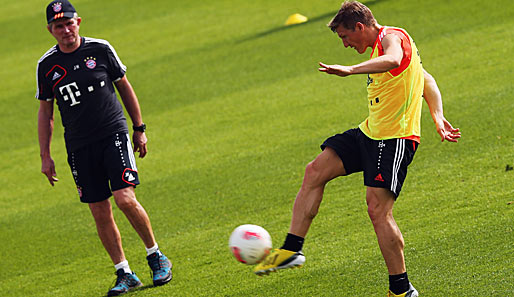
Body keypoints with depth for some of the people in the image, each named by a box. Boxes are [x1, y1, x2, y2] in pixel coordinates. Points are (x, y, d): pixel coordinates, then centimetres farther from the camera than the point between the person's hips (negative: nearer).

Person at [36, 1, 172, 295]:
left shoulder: (100, 49, -1)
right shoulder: (47, 66, 2)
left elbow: (124, 87, 10)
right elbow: (45, 111, 11)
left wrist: (140, 129, 10)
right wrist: (45, 156, 8)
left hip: (114, 134, -2)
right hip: (79, 146, 2)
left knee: (125, 198, -16)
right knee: (100, 213, 0)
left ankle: (157, 256, 3)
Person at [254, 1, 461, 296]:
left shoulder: (392, 37, -12)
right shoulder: (380, 46, 19)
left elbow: (393, 60, -38)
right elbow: (427, 80, 24)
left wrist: (351, 70, -48)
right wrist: (438, 117, 13)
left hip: (395, 139, -10)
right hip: (369, 132, 10)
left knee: (378, 209, -15)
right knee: (315, 171, 2)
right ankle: (292, 250, 4)